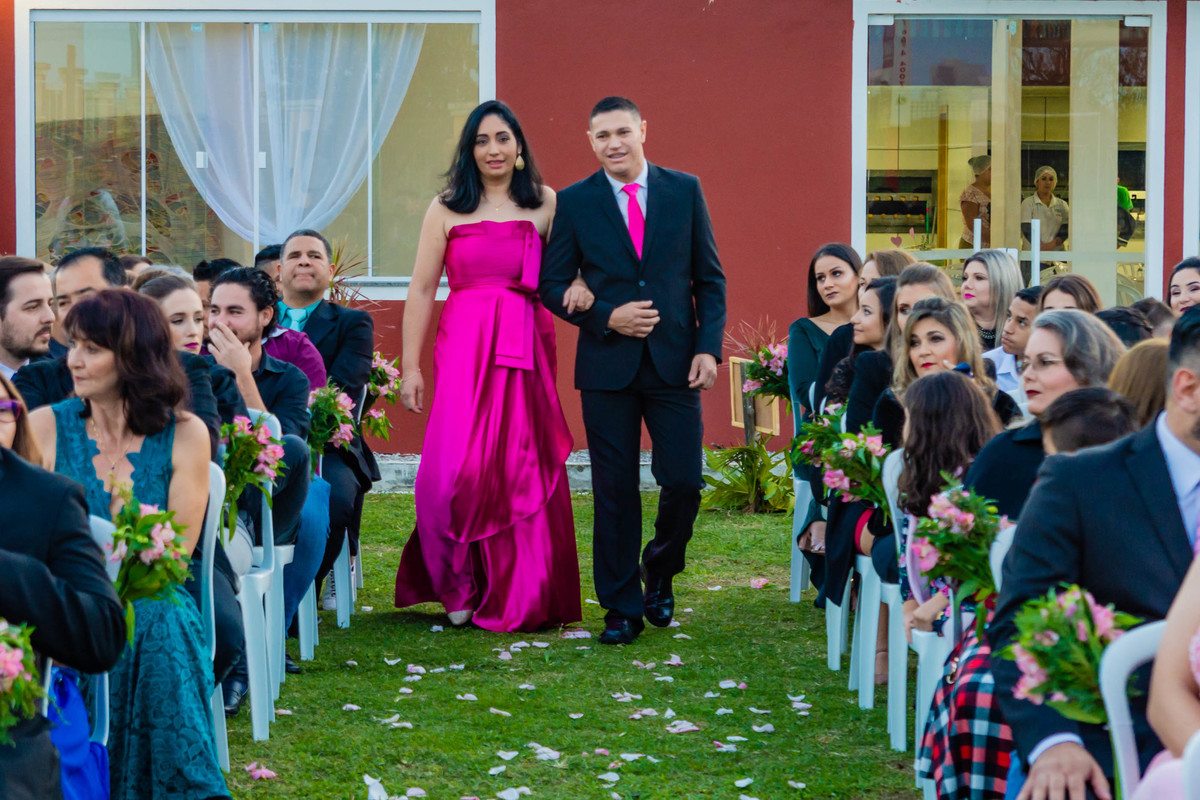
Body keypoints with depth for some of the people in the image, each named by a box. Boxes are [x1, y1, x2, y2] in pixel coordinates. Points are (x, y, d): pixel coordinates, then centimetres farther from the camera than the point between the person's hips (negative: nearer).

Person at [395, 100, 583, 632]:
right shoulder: (447, 209, 5)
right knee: (456, 469, -10)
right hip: (464, 349, -1)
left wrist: (578, 286, -12)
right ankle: (460, 588, 9)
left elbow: (568, 269, 12)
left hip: (527, 352, 1)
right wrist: (411, 368, -2)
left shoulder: (545, 205, 9)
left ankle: (521, 597, 12)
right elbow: (421, 291, 4)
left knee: (524, 473, 1)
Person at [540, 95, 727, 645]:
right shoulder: (574, 202, 3)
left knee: (684, 482, -4)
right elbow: (553, 286, 4)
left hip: (676, 363, 1)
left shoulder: (685, 190, 5)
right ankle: (622, 608, 14)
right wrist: (606, 317, -11)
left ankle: (660, 571, 25)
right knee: (615, 492, 3)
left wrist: (708, 347, -4)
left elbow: (710, 277, 7)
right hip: (607, 367, 0)